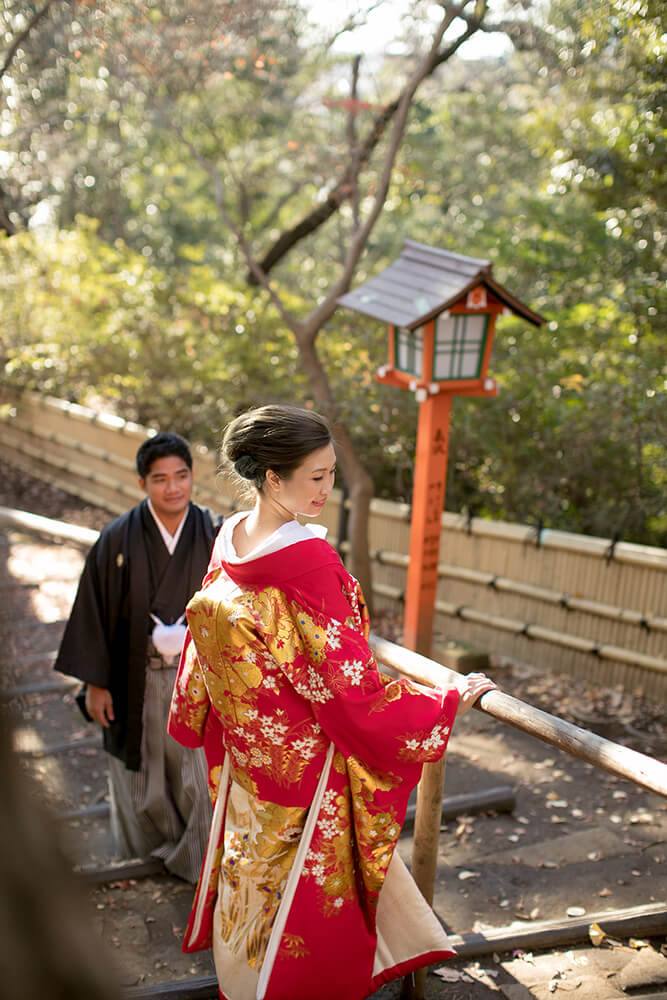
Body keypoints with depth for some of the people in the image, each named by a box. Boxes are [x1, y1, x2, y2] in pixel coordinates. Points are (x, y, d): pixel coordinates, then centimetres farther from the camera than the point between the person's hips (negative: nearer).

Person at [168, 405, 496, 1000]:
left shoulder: (230, 540, -6)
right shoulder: (309, 563, -30)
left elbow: (204, 634, 9)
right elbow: (355, 690, -27)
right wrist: (454, 699, -17)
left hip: (246, 752, 7)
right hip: (306, 758, -7)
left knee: (254, 863, 25)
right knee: (303, 882, 13)